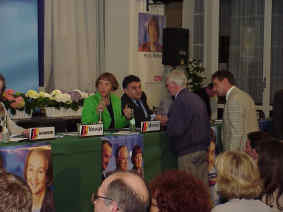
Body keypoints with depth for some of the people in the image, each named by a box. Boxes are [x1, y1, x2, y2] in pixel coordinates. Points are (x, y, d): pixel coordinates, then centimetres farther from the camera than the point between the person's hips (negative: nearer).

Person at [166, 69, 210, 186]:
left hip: (188, 152, -8)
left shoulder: (179, 102, -14)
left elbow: (176, 130, -21)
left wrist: (166, 122, -2)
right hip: (204, 149, 8)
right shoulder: (197, 98, 12)